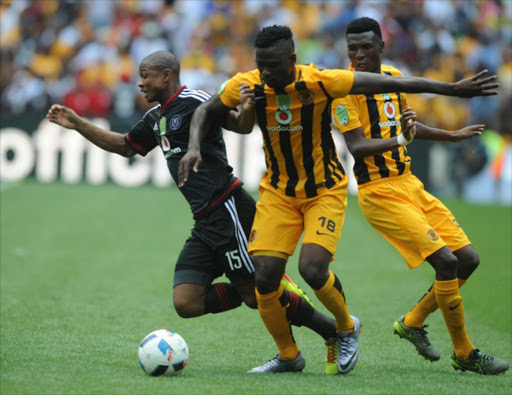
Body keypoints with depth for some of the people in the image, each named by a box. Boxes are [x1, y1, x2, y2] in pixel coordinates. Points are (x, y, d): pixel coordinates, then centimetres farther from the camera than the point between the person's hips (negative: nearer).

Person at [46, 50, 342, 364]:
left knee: (256, 294, -8)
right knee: (186, 303, -4)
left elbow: (240, 124, -17)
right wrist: (77, 124, 26)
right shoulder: (156, 118, 18)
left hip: (228, 210, -9)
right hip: (206, 222, 9)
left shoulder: (193, 102, -8)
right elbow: (124, 147, 32)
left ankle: (330, 329, 8)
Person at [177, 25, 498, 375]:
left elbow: (390, 84, -18)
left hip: (325, 191, -3)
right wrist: (194, 147, -15)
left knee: (312, 268, -21)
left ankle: (347, 327, 11)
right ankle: (288, 356, 16)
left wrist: (454, 89, -17)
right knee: (265, 277, -8)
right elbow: (206, 111, 5)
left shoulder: (320, 82, -23)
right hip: (278, 193, 3)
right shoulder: (246, 86, -14)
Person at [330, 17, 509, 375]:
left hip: (410, 184, 8)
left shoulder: (393, 77, 10)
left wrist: (453, 136, 33)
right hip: (380, 193, -8)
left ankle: (413, 323, 21)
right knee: (445, 261, -16)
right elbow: (357, 146, -21)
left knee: (468, 258, 5)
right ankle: (464, 354, -3)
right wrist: (398, 141, -35)